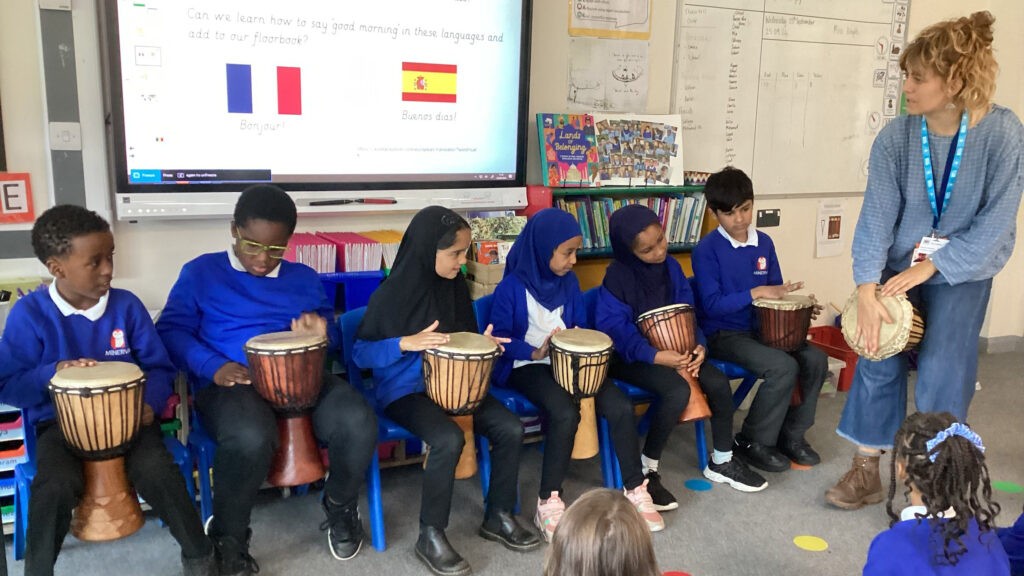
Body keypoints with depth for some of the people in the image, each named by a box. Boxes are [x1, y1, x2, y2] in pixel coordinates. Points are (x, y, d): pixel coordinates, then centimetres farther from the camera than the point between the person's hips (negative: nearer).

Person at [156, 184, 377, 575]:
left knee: (358, 423, -27)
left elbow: (333, 337, 22)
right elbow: (170, 330, 1)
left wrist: (320, 334, -4)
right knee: (250, 438, -39)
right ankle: (228, 537, -9)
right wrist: (214, 367, -16)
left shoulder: (304, 278, 19)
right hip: (232, 383, -3)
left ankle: (340, 506, 6)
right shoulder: (201, 272, 8)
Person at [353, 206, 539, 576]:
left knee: (511, 428, -12)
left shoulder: (455, 286, 3)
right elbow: (360, 353, -12)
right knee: (449, 439, -31)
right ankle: (431, 536, -11)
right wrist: (406, 343, -27)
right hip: (404, 390, -6)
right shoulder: (392, 295, -15)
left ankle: (499, 517, 9)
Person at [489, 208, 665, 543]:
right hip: (527, 366, -5)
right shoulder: (512, 287, -11)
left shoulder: (569, 282, 7)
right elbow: (499, 337, -10)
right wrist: (535, 352, -24)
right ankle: (548, 503, -20)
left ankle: (635, 490, -1)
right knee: (565, 413, -34)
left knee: (621, 407, -17)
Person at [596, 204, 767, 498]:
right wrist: (655, 355, -30)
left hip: (673, 349, 6)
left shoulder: (671, 267, 2)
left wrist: (698, 345, -13)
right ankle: (645, 470, -14)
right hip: (632, 356, -6)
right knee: (678, 391, -31)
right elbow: (612, 326, -22)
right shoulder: (618, 276, -16)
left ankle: (722, 462, 10)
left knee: (719, 383, -13)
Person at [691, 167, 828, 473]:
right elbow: (712, 305, -17)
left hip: (761, 328, 6)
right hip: (724, 335, -6)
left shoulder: (764, 243, 6)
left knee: (815, 360, -12)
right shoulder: (706, 250, -12)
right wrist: (755, 293, -24)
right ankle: (753, 442, -4)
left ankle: (791, 434, 7)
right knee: (784, 367, -26)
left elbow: (776, 291, 13)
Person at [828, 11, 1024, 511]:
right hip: (899, 268, 2)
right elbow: (877, 213, -18)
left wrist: (929, 266, -21)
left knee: (941, 373, -4)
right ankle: (866, 470, 15)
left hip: (961, 274, -2)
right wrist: (866, 288, -27)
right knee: (878, 359, 0)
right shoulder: (895, 137, -14)